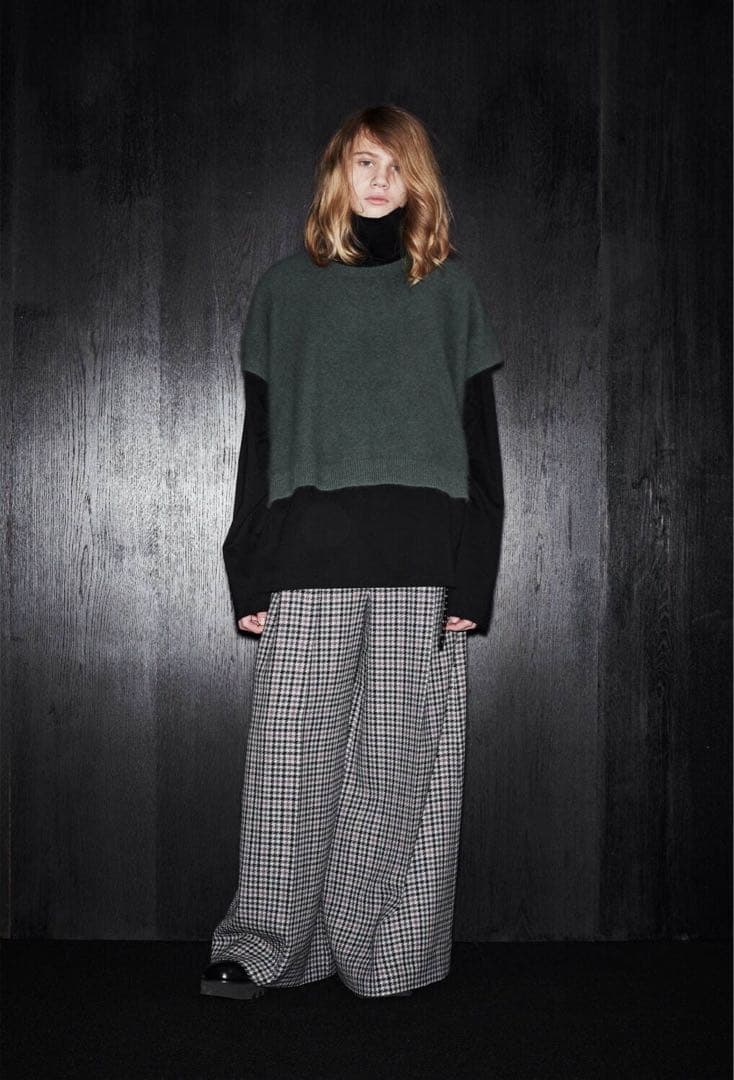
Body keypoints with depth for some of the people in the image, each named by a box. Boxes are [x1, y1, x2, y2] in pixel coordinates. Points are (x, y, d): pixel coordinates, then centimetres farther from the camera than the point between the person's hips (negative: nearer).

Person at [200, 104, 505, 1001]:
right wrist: (249, 575, 2)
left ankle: (388, 952, 11)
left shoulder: (450, 288, 12)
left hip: (421, 564, 0)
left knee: (402, 763, 1)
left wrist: (472, 581, -2)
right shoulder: (285, 289, 13)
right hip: (308, 561, 0)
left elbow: (479, 442, 7)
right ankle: (261, 946, 8)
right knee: (289, 759, -2)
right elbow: (259, 441, 11)